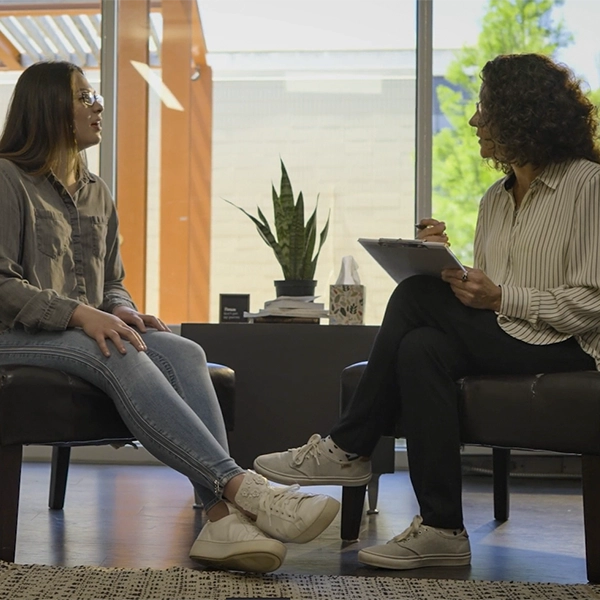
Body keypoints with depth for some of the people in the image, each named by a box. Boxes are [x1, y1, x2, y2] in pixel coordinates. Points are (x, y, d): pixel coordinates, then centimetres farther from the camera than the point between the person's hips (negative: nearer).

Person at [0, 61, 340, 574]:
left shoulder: (96, 192, 21)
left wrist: (122, 311, -4)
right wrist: (81, 313, -24)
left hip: (87, 333, 6)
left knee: (184, 353, -25)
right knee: (121, 358, -37)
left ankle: (222, 518, -41)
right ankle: (242, 488, -44)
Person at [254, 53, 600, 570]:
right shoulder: (496, 199, 18)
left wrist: (499, 298, -19)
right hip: (498, 339, 7)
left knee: (417, 297, -21)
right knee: (422, 348, -25)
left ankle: (348, 448, -12)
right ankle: (441, 531, -23)